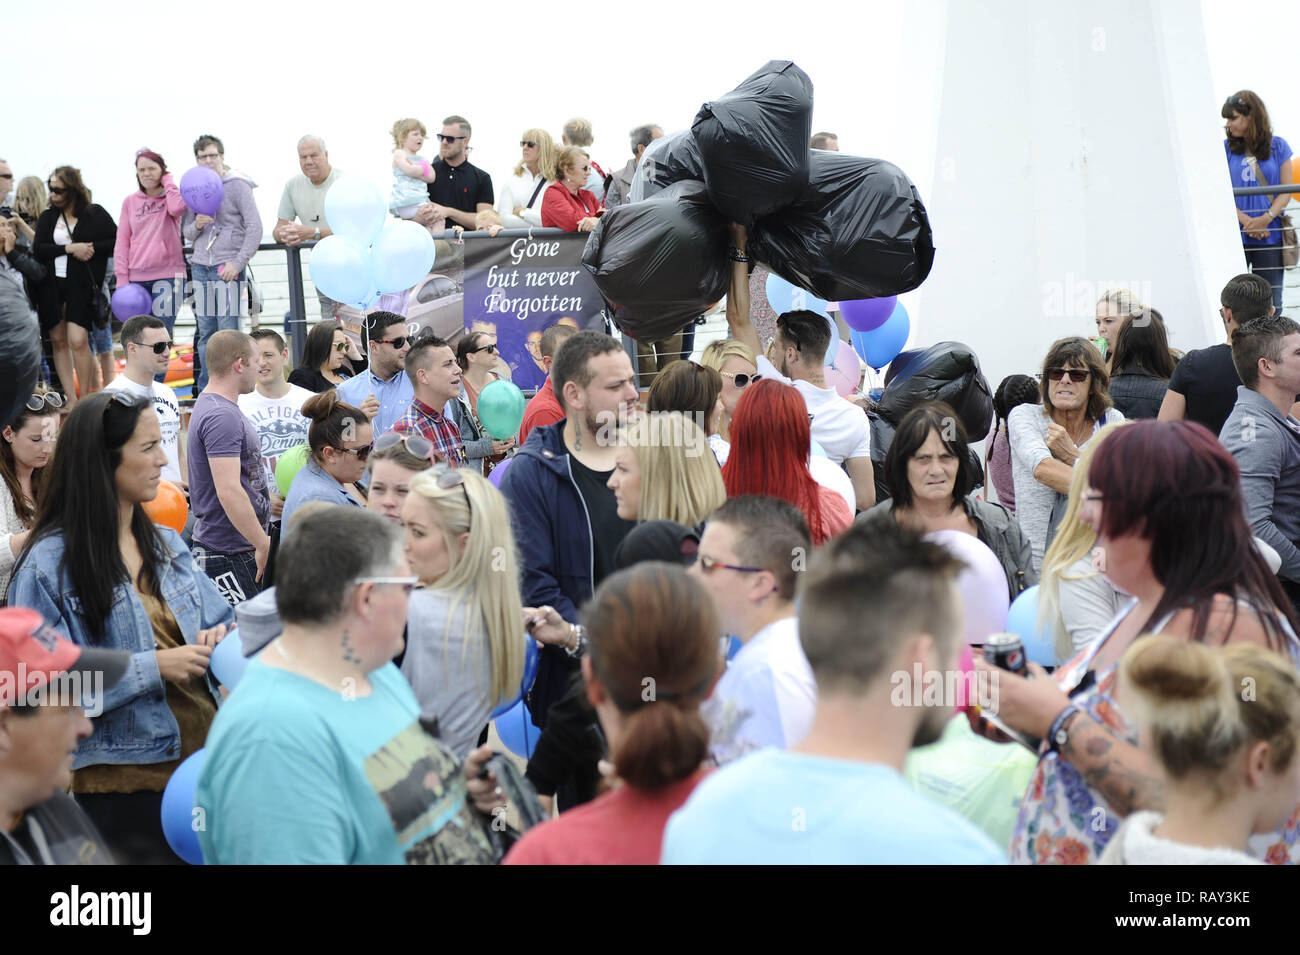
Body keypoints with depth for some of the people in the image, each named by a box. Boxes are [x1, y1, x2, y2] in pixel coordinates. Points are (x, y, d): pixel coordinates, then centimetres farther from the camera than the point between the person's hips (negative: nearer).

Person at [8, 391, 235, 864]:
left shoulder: (167, 544, 10)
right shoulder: (48, 565, -12)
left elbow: (221, 620, 18)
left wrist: (218, 639, -6)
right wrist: (155, 667, -21)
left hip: (203, 758, 6)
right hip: (124, 784, -6)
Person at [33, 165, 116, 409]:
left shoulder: (95, 214, 1)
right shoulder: (48, 217, 10)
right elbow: (37, 249, -1)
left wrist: (92, 249, -11)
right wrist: (69, 249, -11)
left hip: (81, 286, -4)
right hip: (52, 285, 4)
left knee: (78, 341, -13)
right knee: (58, 341, 5)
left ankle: (86, 399, -3)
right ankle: (71, 399, 11)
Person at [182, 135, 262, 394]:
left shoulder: (238, 186, -3)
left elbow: (255, 227, -8)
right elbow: (187, 233, 18)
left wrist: (238, 263, -14)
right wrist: (196, 225, -6)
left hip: (228, 268, -5)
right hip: (201, 266, 5)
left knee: (228, 330, -7)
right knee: (206, 332, 7)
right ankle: (205, 391, 13)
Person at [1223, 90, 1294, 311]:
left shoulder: (1277, 146, 6)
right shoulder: (1226, 149, 5)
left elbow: (1286, 190, 4)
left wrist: (1267, 218, -14)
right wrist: (1247, 221, -14)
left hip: (1270, 235, 0)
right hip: (1234, 236, 0)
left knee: (1270, 305, 3)